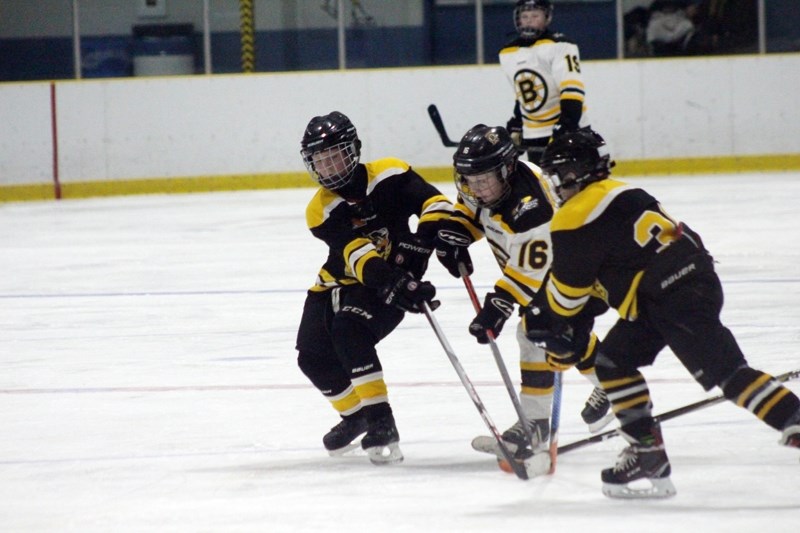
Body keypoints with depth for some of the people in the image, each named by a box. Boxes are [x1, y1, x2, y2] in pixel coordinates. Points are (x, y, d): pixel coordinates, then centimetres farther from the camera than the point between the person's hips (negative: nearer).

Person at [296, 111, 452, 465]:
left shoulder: (389, 176, -15)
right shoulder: (321, 211, -14)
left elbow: (436, 205, -19)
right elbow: (356, 255, -29)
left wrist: (419, 243, -34)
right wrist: (390, 282, -44)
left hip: (394, 280, -4)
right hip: (339, 284, 4)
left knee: (349, 331, -29)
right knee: (314, 358, 1)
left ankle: (381, 423, -29)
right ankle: (355, 415, 28)